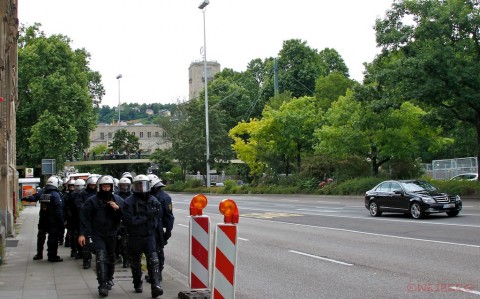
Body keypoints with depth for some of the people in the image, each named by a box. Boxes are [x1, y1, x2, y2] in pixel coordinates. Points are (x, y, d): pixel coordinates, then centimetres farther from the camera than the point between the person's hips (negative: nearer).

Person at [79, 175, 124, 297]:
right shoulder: (92, 201, -6)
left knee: (111, 258, 17)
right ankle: (102, 285, -16)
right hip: (97, 235, -3)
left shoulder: (118, 200, 2)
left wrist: (118, 209, -16)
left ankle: (109, 279, 38)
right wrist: (82, 234, -10)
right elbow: (84, 217, -5)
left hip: (112, 235, 4)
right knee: (101, 257, -15)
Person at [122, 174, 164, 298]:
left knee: (153, 260, -14)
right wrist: (146, 217, -22)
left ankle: (155, 286, -20)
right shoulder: (129, 202, -9)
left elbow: (158, 218, 14)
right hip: (135, 236, -1)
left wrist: (160, 234, 14)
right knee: (135, 262, 13)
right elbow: (128, 220, -19)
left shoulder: (153, 200, 6)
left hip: (150, 235, 1)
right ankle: (137, 284, 31)